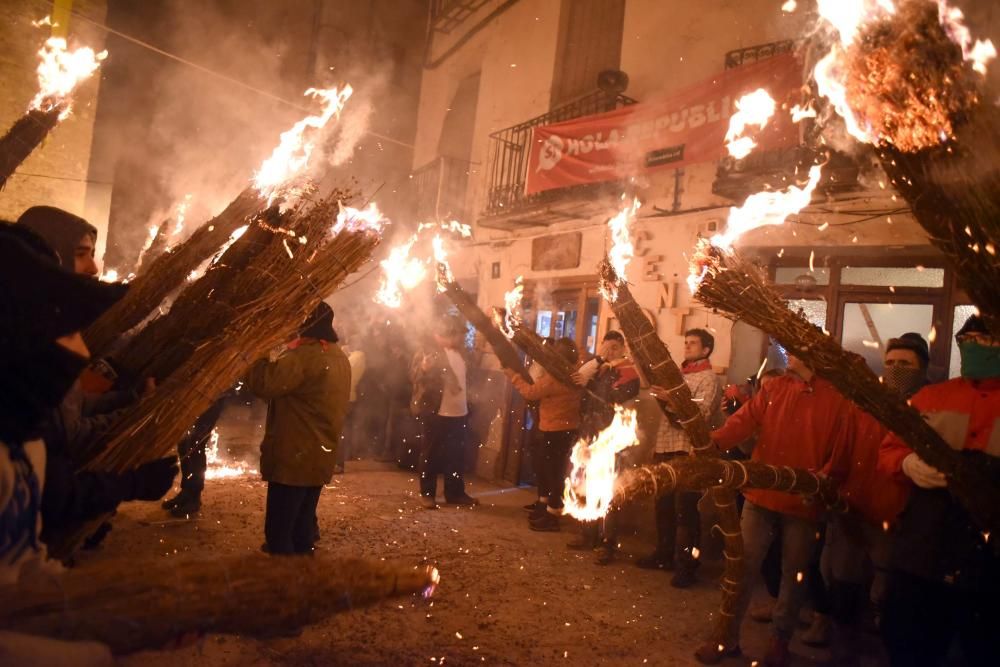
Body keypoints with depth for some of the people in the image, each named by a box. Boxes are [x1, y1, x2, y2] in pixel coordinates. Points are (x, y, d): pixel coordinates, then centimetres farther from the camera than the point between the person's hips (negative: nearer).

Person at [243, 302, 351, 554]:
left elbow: (264, 383, -26)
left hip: (294, 457, -9)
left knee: (279, 531, -2)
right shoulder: (339, 357, 13)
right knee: (302, 528, 16)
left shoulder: (305, 354, -17)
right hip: (320, 457, 9)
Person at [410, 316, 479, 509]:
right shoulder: (429, 352, -9)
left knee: (457, 456, 12)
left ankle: (455, 492, 23)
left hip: (459, 414, 7)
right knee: (431, 455, 4)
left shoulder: (460, 353, 13)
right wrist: (424, 368, -37)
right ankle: (427, 493, 14)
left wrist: (468, 405, 18)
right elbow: (415, 376, -17)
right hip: (436, 413, -7)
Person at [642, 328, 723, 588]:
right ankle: (664, 555, 26)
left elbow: (700, 416, -19)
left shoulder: (709, 379, -6)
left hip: (688, 452, -8)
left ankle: (686, 566, 3)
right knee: (663, 505, 14)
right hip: (666, 448, 8)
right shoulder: (678, 375, 18)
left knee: (685, 510, -5)